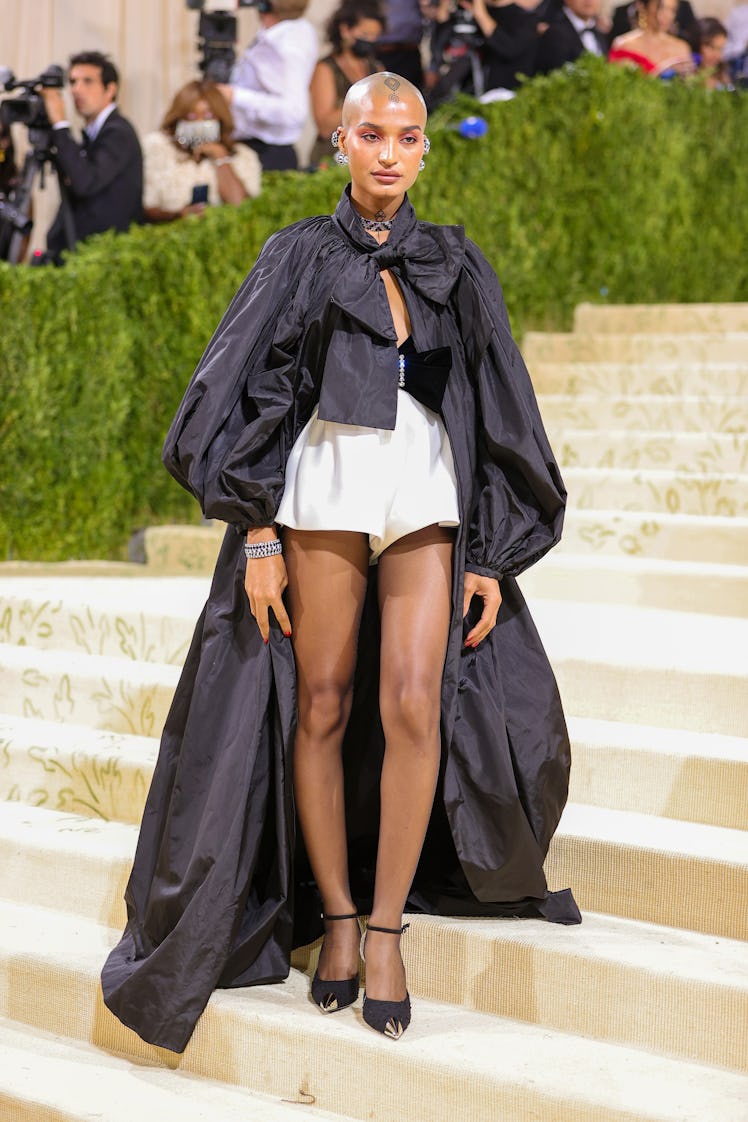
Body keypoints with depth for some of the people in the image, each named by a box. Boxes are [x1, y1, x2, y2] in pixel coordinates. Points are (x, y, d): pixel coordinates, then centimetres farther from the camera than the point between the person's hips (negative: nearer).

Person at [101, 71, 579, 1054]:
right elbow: (255, 394, 3)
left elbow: (497, 412, 10)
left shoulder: (457, 265, 11)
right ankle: (335, 920, 15)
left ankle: (389, 927, -2)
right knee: (321, 708, 0)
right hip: (325, 488, -1)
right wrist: (256, 533, -7)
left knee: (413, 705, -13)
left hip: (427, 497, 1)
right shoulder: (299, 257, 7)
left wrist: (493, 558, 3)